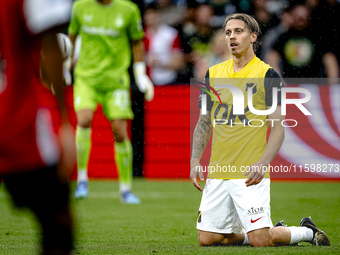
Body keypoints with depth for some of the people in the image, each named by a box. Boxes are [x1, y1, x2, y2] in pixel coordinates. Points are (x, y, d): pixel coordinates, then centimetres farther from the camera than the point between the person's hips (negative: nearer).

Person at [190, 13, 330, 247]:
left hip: (251, 174, -5)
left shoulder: (268, 75, -4)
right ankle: (272, 232, 23)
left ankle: (307, 231, 17)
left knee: (260, 240, -13)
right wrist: (195, 161, 4)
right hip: (217, 173, 5)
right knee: (207, 239, 2)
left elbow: (279, 127, -6)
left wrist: (263, 163, -20)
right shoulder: (214, 74, 11)